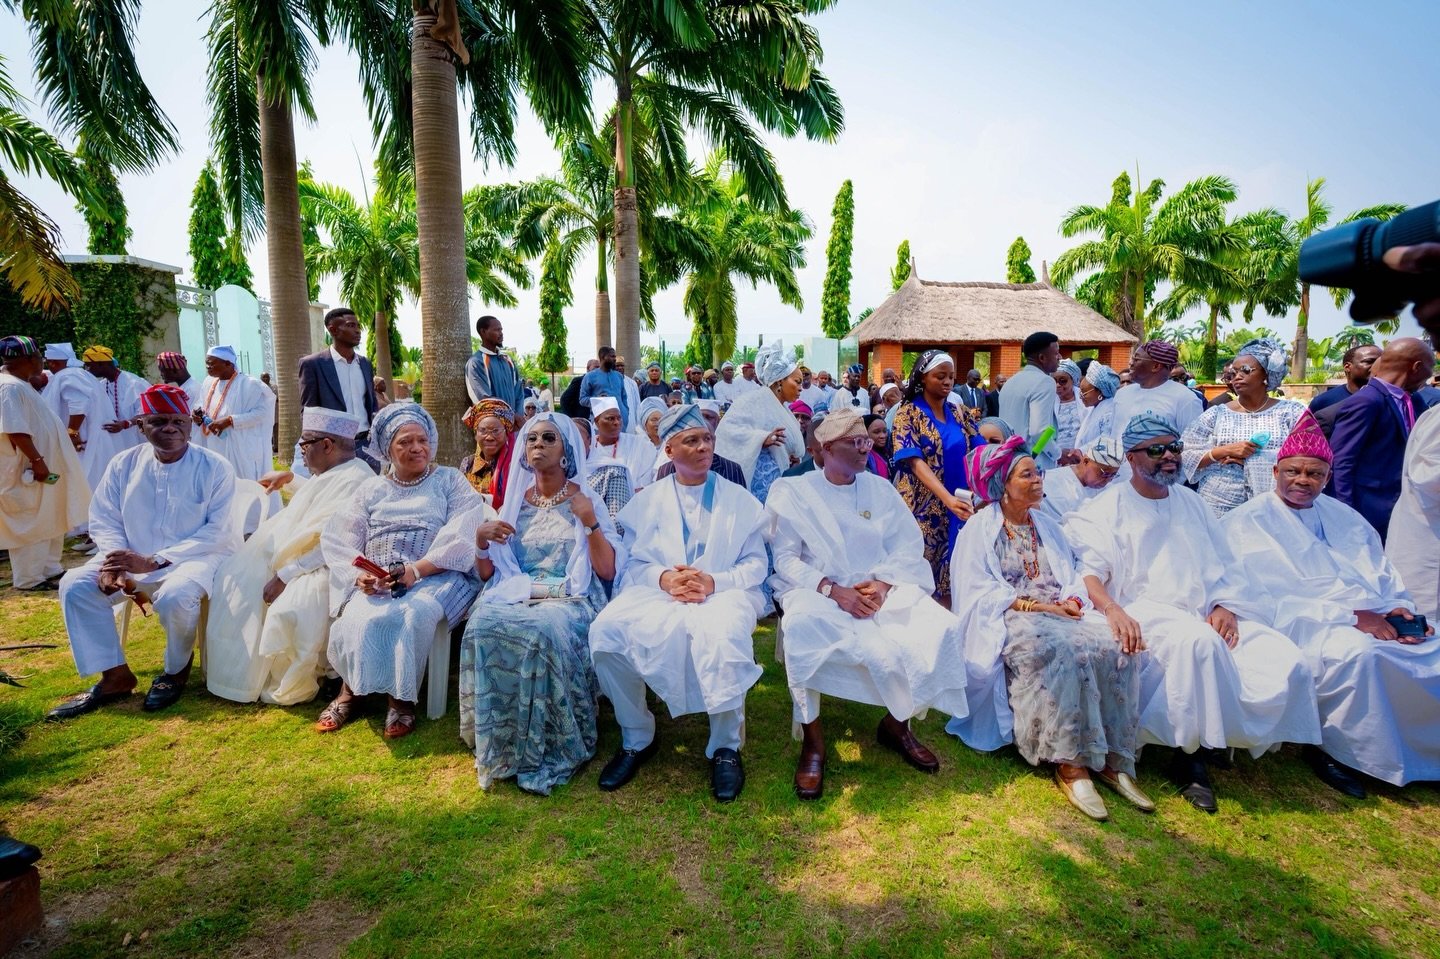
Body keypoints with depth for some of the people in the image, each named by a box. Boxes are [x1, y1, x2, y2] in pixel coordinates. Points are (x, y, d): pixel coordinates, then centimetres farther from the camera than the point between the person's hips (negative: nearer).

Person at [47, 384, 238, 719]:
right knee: (74, 585, -15)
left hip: (198, 557, -5)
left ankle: (177, 668, -2)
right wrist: (112, 561, -18)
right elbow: (105, 521, 3)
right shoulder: (123, 465, 3)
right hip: (133, 559, 5)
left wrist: (153, 561, -22)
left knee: (174, 596, -34)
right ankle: (115, 675, -2)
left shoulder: (214, 468, -11)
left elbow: (218, 531, -16)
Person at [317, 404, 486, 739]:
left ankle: (402, 697, -14)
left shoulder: (450, 480, 9)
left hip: (434, 577, -2)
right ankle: (349, 690, -2)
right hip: (375, 583, 3)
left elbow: (461, 536, -6)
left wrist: (416, 570, -18)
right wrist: (359, 575, -14)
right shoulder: (371, 489, 18)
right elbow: (339, 540, 7)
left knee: (413, 614, -34)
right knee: (360, 619, -28)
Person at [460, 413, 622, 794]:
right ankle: (497, 745, -14)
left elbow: (608, 571, -2)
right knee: (482, 627, -30)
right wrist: (481, 537, -3)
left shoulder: (586, 499, 6)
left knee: (544, 633, -36)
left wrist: (591, 523, -14)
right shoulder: (515, 500, 16)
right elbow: (487, 574, 15)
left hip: (570, 599, -3)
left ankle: (547, 749, -17)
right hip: (515, 595, 3)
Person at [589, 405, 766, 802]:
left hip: (722, 591, -2)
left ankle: (726, 746, -14)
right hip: (657, 592, 2)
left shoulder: (739, 499, 12)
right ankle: (637, 738, -3)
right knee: (606, 630, -27)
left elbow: (757, 564, 4)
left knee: (724, 633, -37)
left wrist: (712, 581, -14)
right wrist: (664, 577, -16)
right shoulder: (647, 500, 15)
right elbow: (633, 563, 7)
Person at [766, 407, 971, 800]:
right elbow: (784, 557, -6)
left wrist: (882, 583, -13)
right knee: (801, 627, -37)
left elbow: (909, 546, 6)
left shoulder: (881, 489, 13)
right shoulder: (793, 491, 2)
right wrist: (832, 589, -19)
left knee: (943, 627, -19)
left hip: (882, 589, 4)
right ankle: (811, 737, -17)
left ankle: (898, 722, 4)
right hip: (818, 589, -3)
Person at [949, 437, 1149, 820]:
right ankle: (1070, 764, -29)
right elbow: (978, 591, -8)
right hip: (1010, 620, -6)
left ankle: (1114, 760, -19)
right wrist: (1036, 606, -14)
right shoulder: (980, 527, 3)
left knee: (1115, 648, -24)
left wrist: (1073, 599, -8)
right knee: (1061, 652, -36)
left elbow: (1072, 575, 16)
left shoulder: (1046, 524, 23)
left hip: (1058, 613, 6)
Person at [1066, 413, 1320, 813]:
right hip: (1147, 614, -6)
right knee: (1198, 640, -37)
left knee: (1287, 661, -16)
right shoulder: (1109, 507, 3)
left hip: (1207, 615, 6)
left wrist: (1224, 606, -1)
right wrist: (1112, 609, -27)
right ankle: (1190, 754, -18)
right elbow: (1088, 571, -8)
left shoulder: (1191, 502, 21)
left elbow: (1226, 566, 19)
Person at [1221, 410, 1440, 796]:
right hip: (1302, 627, -7)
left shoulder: (1346, 518, 20)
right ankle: (1333, 747, -13)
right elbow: (1265, 600, -12)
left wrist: (1401, 608, -5)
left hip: (1376, 622, 7)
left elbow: (1385, 578, 18)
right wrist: (1350, 616, -17)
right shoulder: (1247, 522, -3)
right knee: (1356, 652, -34)